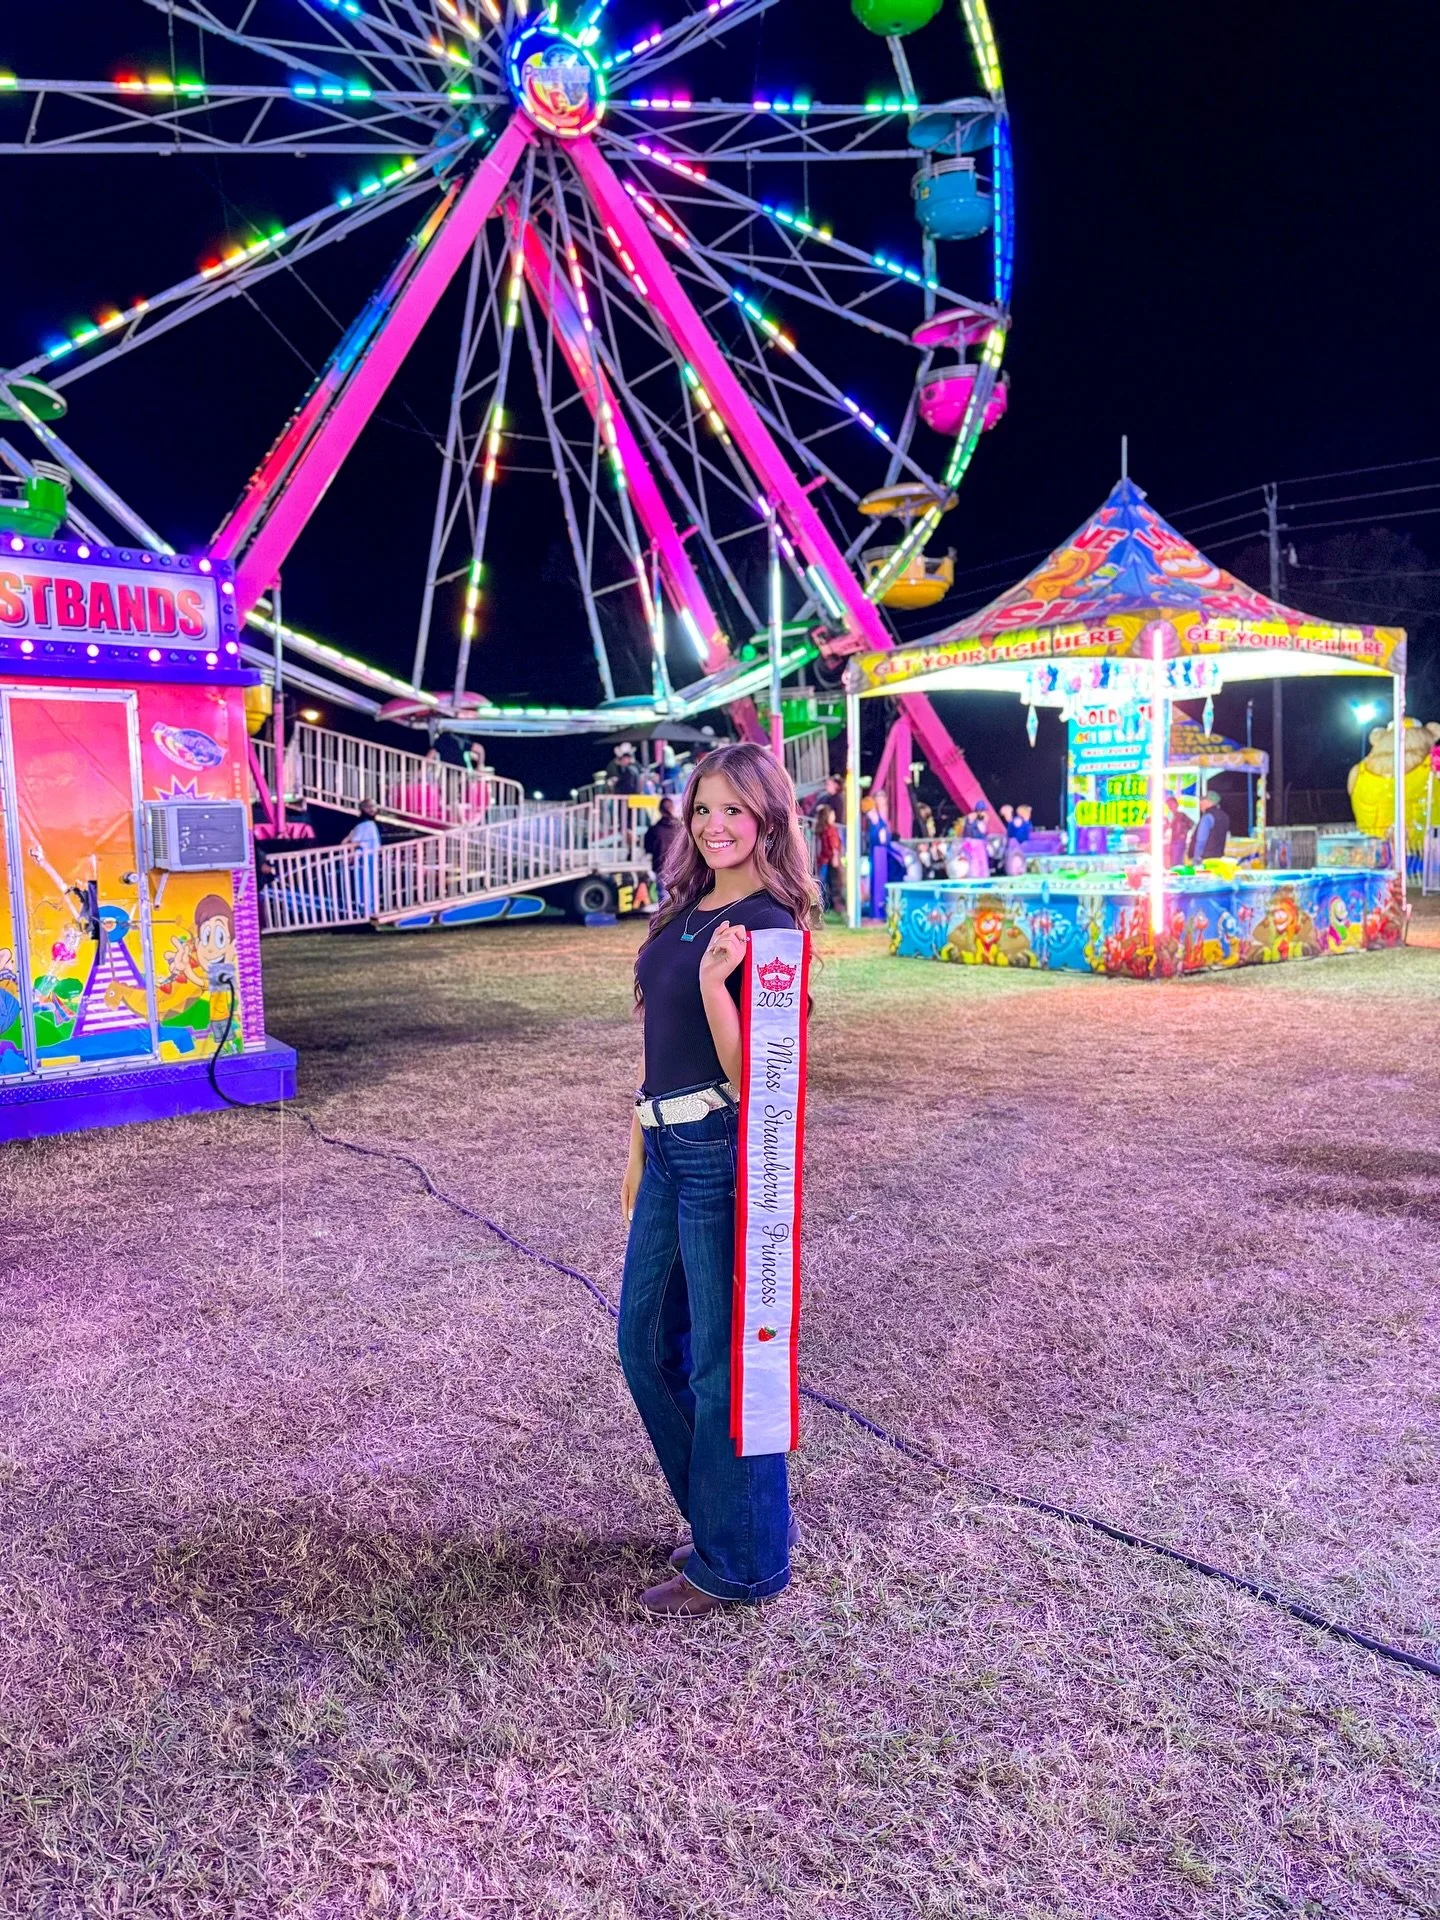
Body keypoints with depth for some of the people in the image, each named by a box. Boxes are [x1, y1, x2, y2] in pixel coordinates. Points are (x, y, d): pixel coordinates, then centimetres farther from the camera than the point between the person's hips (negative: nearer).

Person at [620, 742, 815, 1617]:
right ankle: (726, 1515, 38)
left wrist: (714, 979, -29)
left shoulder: (768, 925, -12)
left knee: (724, 1359, 4)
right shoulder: (685, 909, 12)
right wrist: (641, 1148, 18)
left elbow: (750, 1074, -17)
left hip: (724, 1154, -9)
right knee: (647, 1342, 18)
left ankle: (742, 1560, 24)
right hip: (670, 1151, 9)